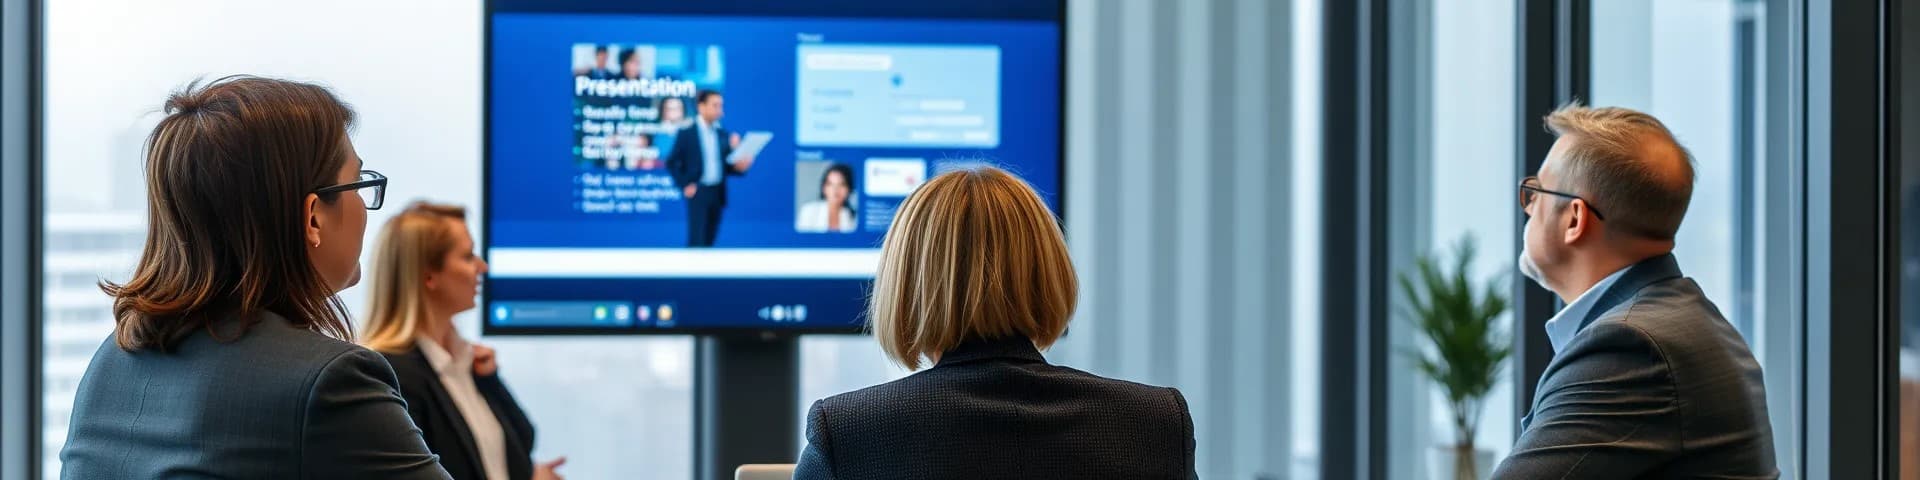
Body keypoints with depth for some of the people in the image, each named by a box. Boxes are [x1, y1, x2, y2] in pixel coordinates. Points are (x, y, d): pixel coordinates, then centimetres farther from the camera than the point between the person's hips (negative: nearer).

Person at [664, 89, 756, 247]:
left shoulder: (723, 134, 10)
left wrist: (738, 166, -9)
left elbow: (725, 166, 12)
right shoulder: (686, 133, -4)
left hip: (718, 193, 5)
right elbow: (671, 162, -3)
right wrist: (684, 185, -10)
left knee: (708, 241, 8)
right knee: (696, 241, -8)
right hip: (697, 192, -5)